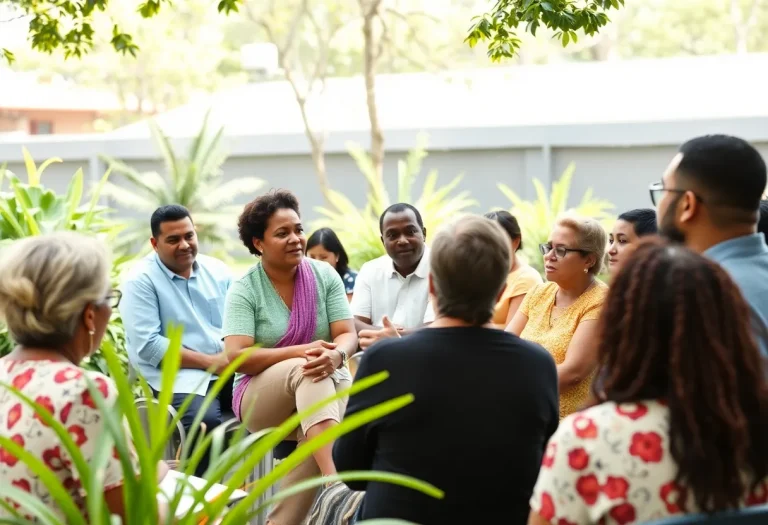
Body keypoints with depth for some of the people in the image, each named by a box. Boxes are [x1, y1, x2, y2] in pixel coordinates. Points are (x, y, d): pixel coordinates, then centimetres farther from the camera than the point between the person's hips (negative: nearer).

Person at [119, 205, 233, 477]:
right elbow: (148, 346, -12)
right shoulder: (140, 280, -4)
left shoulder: (217, 270, 13)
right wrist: (209, 362, -15)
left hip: (229, 370, 5)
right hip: (178, 376, -5)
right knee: (207, 421, -34)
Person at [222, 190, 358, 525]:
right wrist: (299, 351, -28)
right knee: (306, 371, -33)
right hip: (260, 397, -2)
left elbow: (348, 335, -5)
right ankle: (334, 481, -50)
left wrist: (336, 355, -29)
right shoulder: (244, 290, -6)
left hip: (328, 388, 2)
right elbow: (236, 357, -16)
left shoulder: (324, 275, 2)